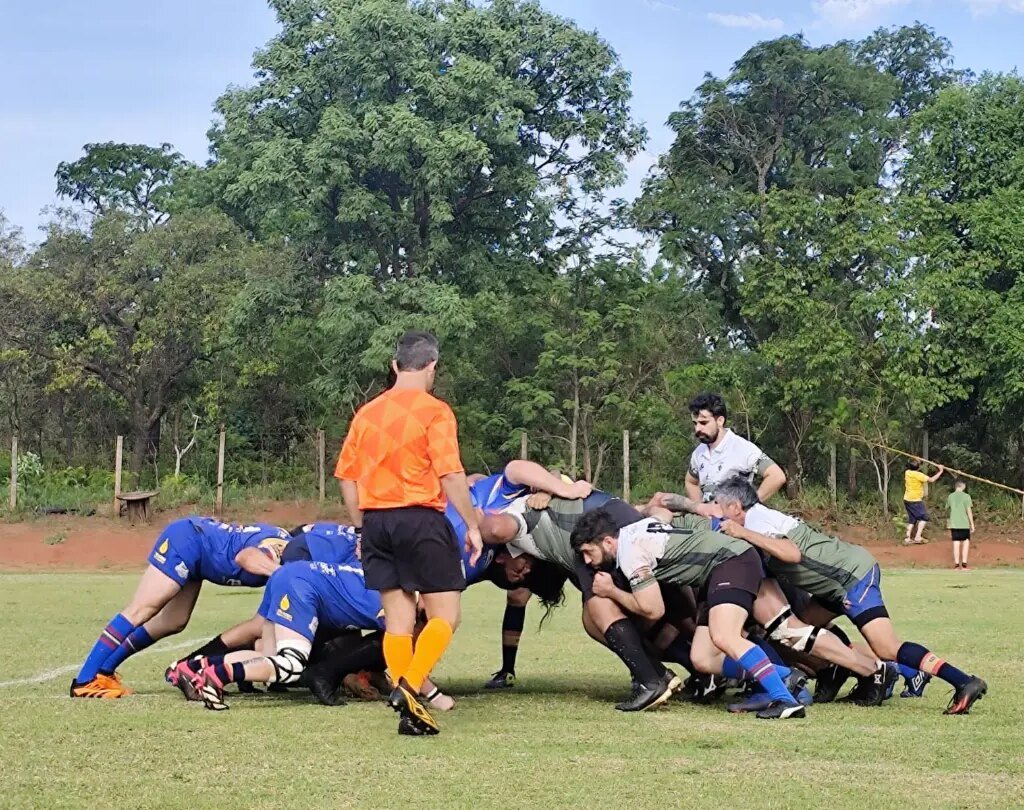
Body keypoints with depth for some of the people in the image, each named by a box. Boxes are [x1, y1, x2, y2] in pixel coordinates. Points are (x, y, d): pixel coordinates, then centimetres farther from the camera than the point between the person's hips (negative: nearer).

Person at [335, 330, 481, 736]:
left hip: (375, 520, 6)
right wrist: (472, 526, -6)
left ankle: (410, 711, 5)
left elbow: (347, 477, 12)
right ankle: (410, 686, -19)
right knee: (444, 614, 1)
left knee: (398, 618, 9)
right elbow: (450, 474, -13)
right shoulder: (434, 411, -6)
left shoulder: (367, 413, 11)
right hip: (420, 519, -6)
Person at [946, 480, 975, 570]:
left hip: (954, 524, 3)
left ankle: (956, 565, 3)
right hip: (964, 524, -3)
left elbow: (947, 509, 18)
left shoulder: (950, 496, 5)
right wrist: (972, 525, -3)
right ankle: (964, 564, -1)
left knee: (956, 544, 4)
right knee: (966, 542, 7)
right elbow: (969, 511, -8)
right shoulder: (966, 496, -6)